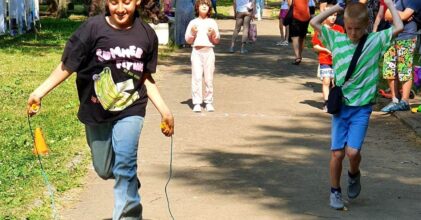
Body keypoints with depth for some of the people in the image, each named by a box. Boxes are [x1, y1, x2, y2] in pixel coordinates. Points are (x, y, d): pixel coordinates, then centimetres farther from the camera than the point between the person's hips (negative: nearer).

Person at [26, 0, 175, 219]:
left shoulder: (147, 34, -6)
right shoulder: (92, 28, -15)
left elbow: (146, 78, 6)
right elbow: (67, 66, -8)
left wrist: (164, 110, 3)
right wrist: (39, 92, -14)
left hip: (130, 110, -1)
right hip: (96, 111, 1)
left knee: (124, 163, -18)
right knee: (104, 170, 15)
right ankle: (130, 182, 48)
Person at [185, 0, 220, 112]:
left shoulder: (212, 22, 10)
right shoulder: (193, 23, 7)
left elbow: (217, 41, 10)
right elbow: (188, 40, 8)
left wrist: (213, 34, -10)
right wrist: (192, 33, -10)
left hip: (208, 51, 1)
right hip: (196, 51, -1)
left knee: (209, 78, 1)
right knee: (196, 77, -7)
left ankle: (209, 102, 10)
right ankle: (196, 103, -5)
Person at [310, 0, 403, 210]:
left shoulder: (375, 41, -2)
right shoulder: (337, 40, 3)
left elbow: (399, 28, -11)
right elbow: (314, 22, 4)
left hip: (362, 107, -2)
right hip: (341, 104, 2)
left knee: (353, 151, -12)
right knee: (337, 152, 0)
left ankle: (354, 175, 21)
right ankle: (335, 191, 18)